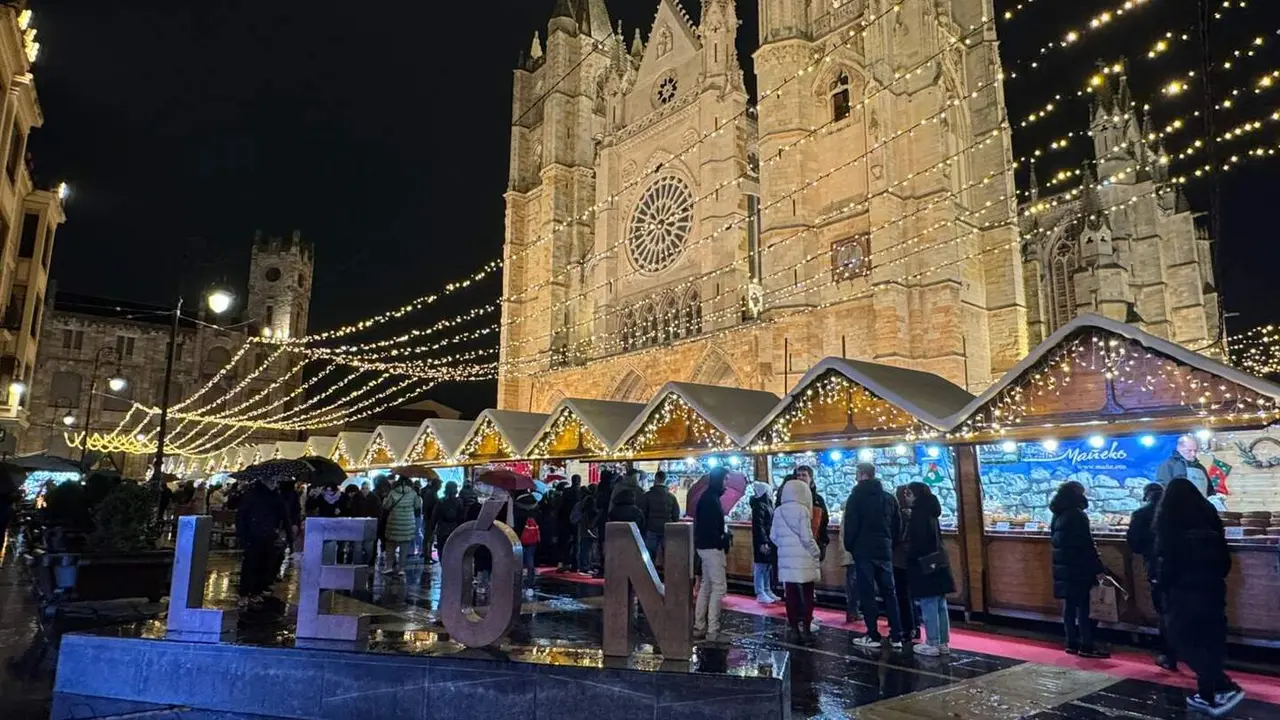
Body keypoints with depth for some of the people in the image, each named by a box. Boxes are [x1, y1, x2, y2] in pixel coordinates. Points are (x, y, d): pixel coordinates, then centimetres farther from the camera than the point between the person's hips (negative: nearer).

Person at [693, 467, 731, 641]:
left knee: (706, 585, 14)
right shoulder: (710, 498, -16)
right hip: (711, 547, -11)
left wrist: (724, 536, 5)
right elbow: (709, 527, -23)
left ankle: (699, 627, 20)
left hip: (707, 546, 11)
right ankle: (713, 631, -7)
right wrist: (722, 540, -16)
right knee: (719, 586, -8)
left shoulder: (710, 497, 14)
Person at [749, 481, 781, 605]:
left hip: (769, 541, 10)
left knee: (767, 568, 16)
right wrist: (762, 542, -26)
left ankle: (767, 592, 24)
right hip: (762, 542, -10)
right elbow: (758, 526, -21)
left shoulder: (767, 504, 15)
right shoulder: (759, 506, -15)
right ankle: (760, 594, 2)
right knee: (760, 568, -3)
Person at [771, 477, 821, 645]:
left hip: (786, 560, 5)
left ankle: (793, 629, 13)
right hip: (803, 560, -5)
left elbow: (773, 536, 7)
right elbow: (806, 537, -13)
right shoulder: (802, 510, -11)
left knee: (791, 596, 10)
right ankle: (804, 629, 5)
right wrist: (816, 552, 1)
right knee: (806, 597, 4)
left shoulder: (778, 511, 5)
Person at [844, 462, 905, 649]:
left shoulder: (856, 497, -6)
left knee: (867, 593, 0)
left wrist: (849, 546, 3)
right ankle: (896, 636, 9)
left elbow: (851, 526, -11)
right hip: (884, 551, 5)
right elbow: (898, 526, 13)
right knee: (889, 593, 9)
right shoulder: (889, 497, 10)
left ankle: (873, 636, 1)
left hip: (864, 551, -5)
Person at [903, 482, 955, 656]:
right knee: (940, 605, 12)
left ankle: (932, 644, 3)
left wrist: (910, 558, -8)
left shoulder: (918, 513, -15)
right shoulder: (930, 512, 13)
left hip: (924, 564, -9)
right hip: (937, 563, 9)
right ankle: (943, 643, 18)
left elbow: (917, 541, -20)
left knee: (929, 605, -3)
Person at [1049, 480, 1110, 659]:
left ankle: (1072, 643, 16)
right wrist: (1098, 569, -13)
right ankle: (1086, 646, 2)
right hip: (1077, 569, -8)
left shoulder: (1057, 516, 11)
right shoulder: (1077, 515, -15)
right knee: (1082, 606, -2)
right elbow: (1087, 545, -16)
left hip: (1063, 567, 8)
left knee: (1069, 606, 11)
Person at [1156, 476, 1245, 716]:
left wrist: (1162, 582, 0)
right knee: (1210, 640, 12)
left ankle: (1225, 688, -9)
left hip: (1184, 589, -6)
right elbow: (1224, 556, 10)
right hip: (1212, 586, 6)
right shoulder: (1209, 514, 7)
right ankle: (1207, 694, 17)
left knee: (1184, 640, 0)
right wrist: (1215, 576, 20)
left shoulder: (1169, 518, -7)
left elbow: (1164, 555, -11)